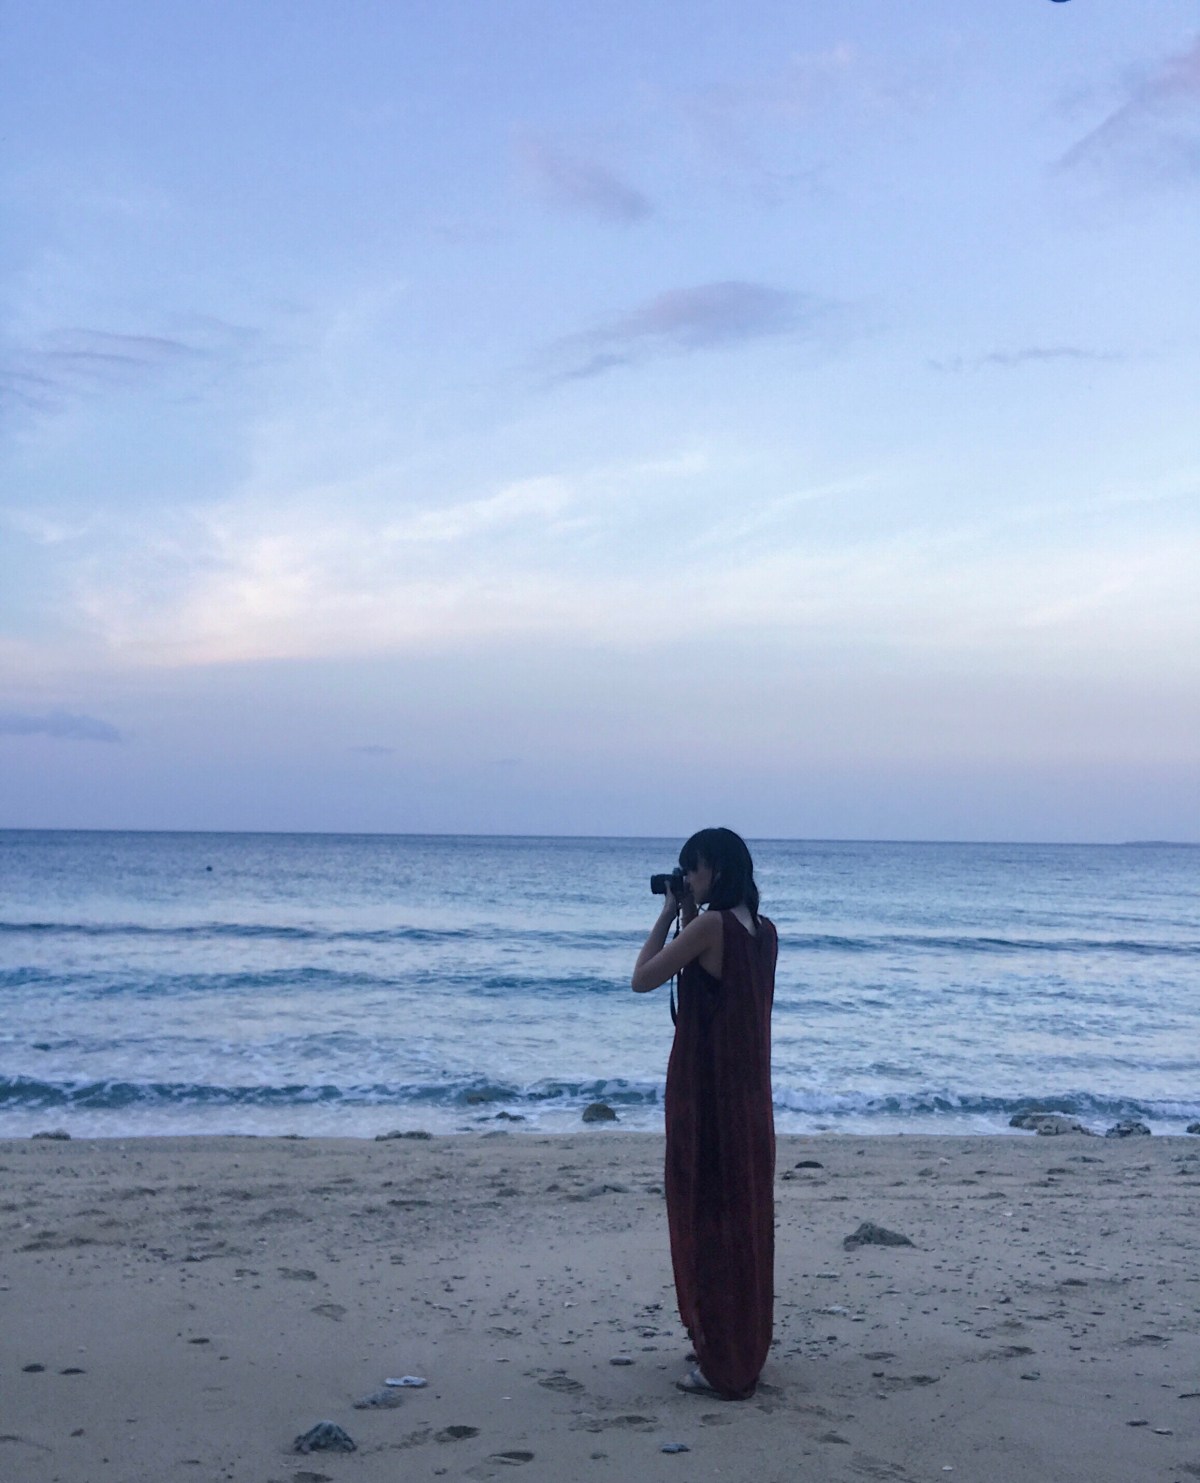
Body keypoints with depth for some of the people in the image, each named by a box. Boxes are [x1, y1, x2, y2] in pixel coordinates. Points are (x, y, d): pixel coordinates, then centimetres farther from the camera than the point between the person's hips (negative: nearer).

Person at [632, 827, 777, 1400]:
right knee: (744, 1210, 16)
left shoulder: (710, 925, -18)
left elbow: (642, 979, -11)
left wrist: (669, 915, -3)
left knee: (706, 1212, -1)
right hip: (749, 1091, 8)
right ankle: (745, 1347, 28)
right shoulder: (764, 932, 6)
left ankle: (722, 1364, 4)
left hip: (704, 1088, -8)